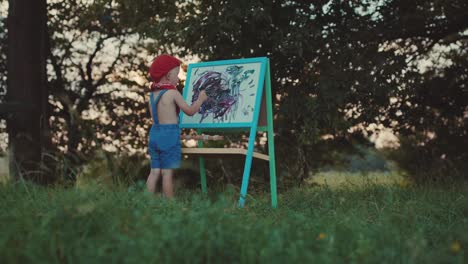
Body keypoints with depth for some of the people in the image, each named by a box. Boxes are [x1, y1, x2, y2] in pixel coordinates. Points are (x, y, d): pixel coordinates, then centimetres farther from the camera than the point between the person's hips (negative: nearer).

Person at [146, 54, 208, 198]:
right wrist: (200, 99, 9)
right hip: (169, 134, -7)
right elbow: (190, 111, -6)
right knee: (168, 173, -4)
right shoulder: (172, 92, -10)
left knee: (154, 172, 9)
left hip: (154, 133, 7)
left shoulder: (153, 94, 11)